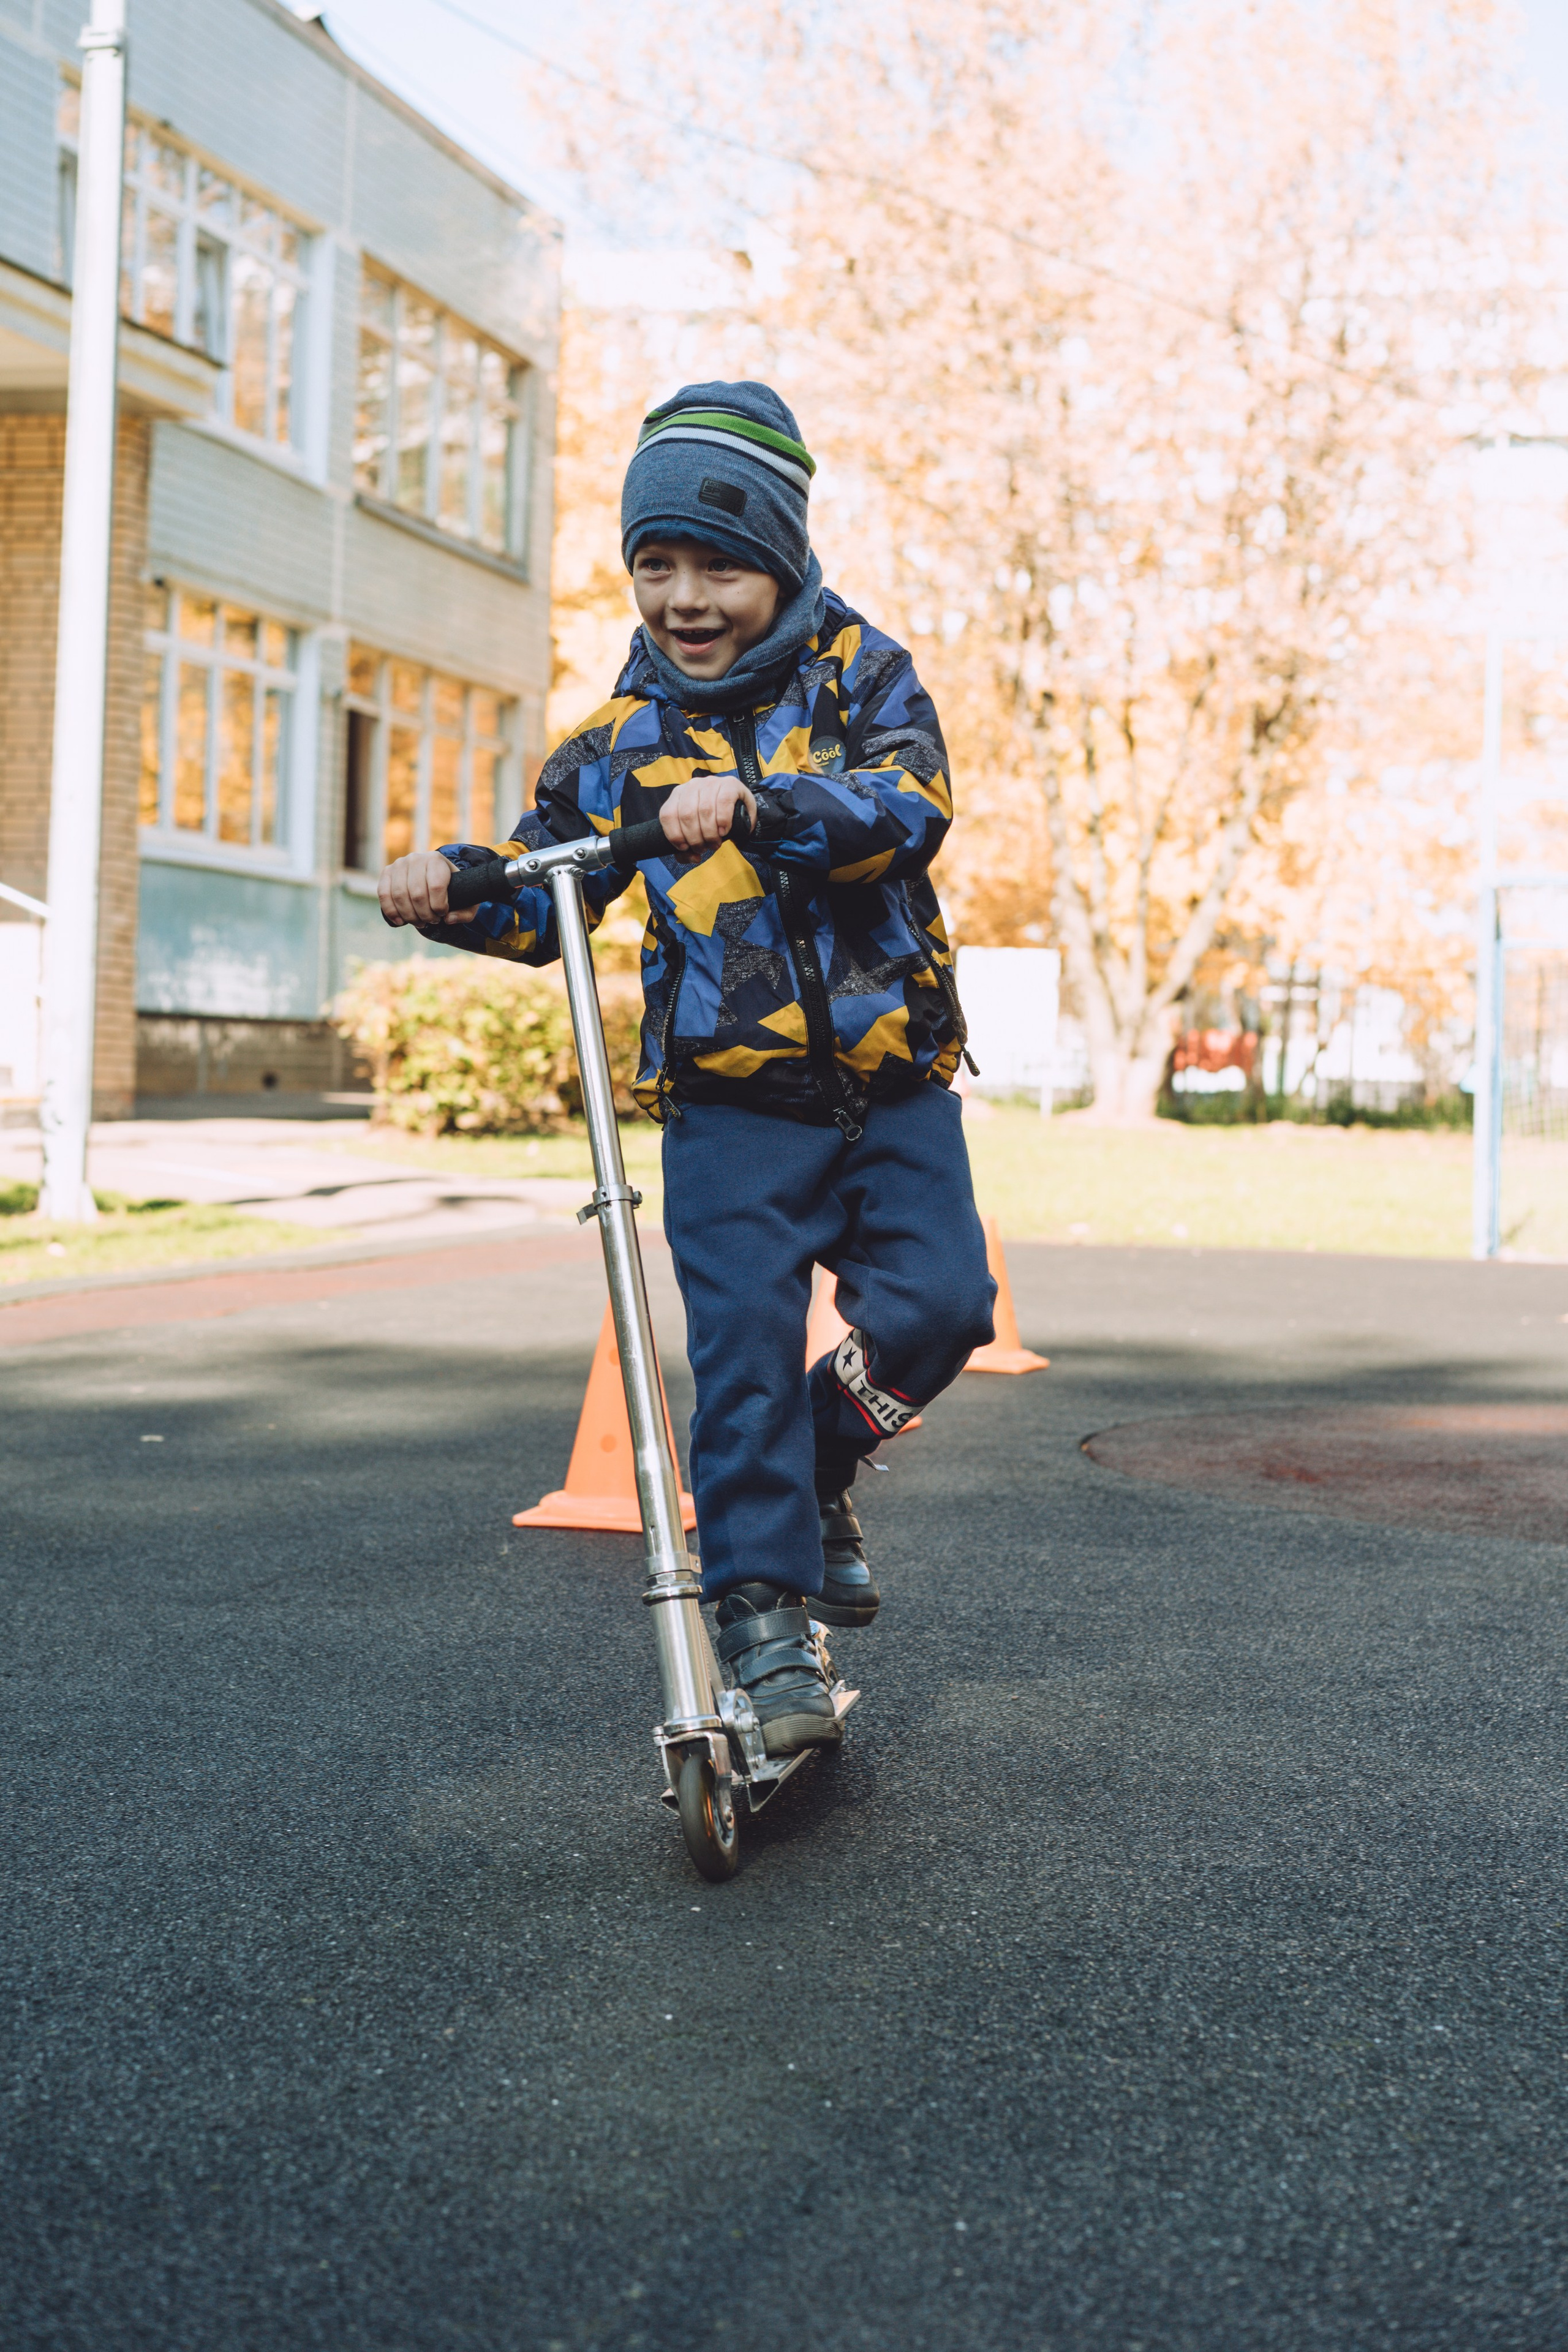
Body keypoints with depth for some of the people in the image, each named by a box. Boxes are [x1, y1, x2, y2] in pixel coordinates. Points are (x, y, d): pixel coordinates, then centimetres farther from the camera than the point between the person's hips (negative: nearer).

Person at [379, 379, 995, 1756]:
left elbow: (914, 802, -18)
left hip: (892, 1085, 0)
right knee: (744, 1348, -8)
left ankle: (820, 1467, 20)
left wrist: (759, 804, -34)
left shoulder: (857, 671, 1)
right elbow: (544, 902, 11)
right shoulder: (623, 736, 6)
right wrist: (453, 890, -10)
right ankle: (766, 1618, 1)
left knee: (938, 1302, -9)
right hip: (732, 1103, 0)